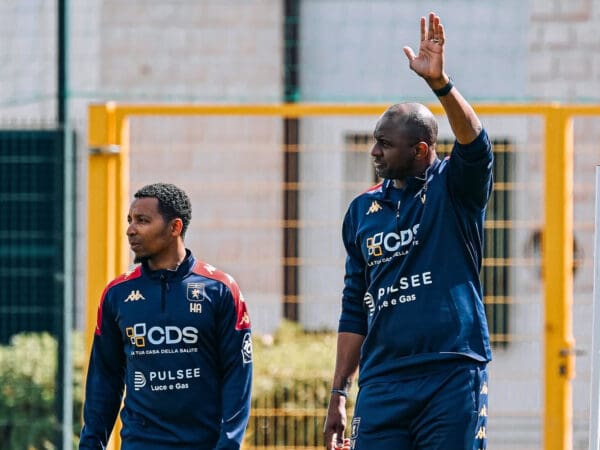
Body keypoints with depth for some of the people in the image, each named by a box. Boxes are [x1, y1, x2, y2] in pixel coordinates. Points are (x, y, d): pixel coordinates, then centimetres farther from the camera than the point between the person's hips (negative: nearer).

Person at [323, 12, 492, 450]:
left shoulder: (453, 190, 2)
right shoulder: (363, 210, 15)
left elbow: (475, 147, -21)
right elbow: (355, 311, 17)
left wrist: (440, 83, -36)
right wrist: (339, 394, 12)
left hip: (452, 379, -4)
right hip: (382, 385, 4)